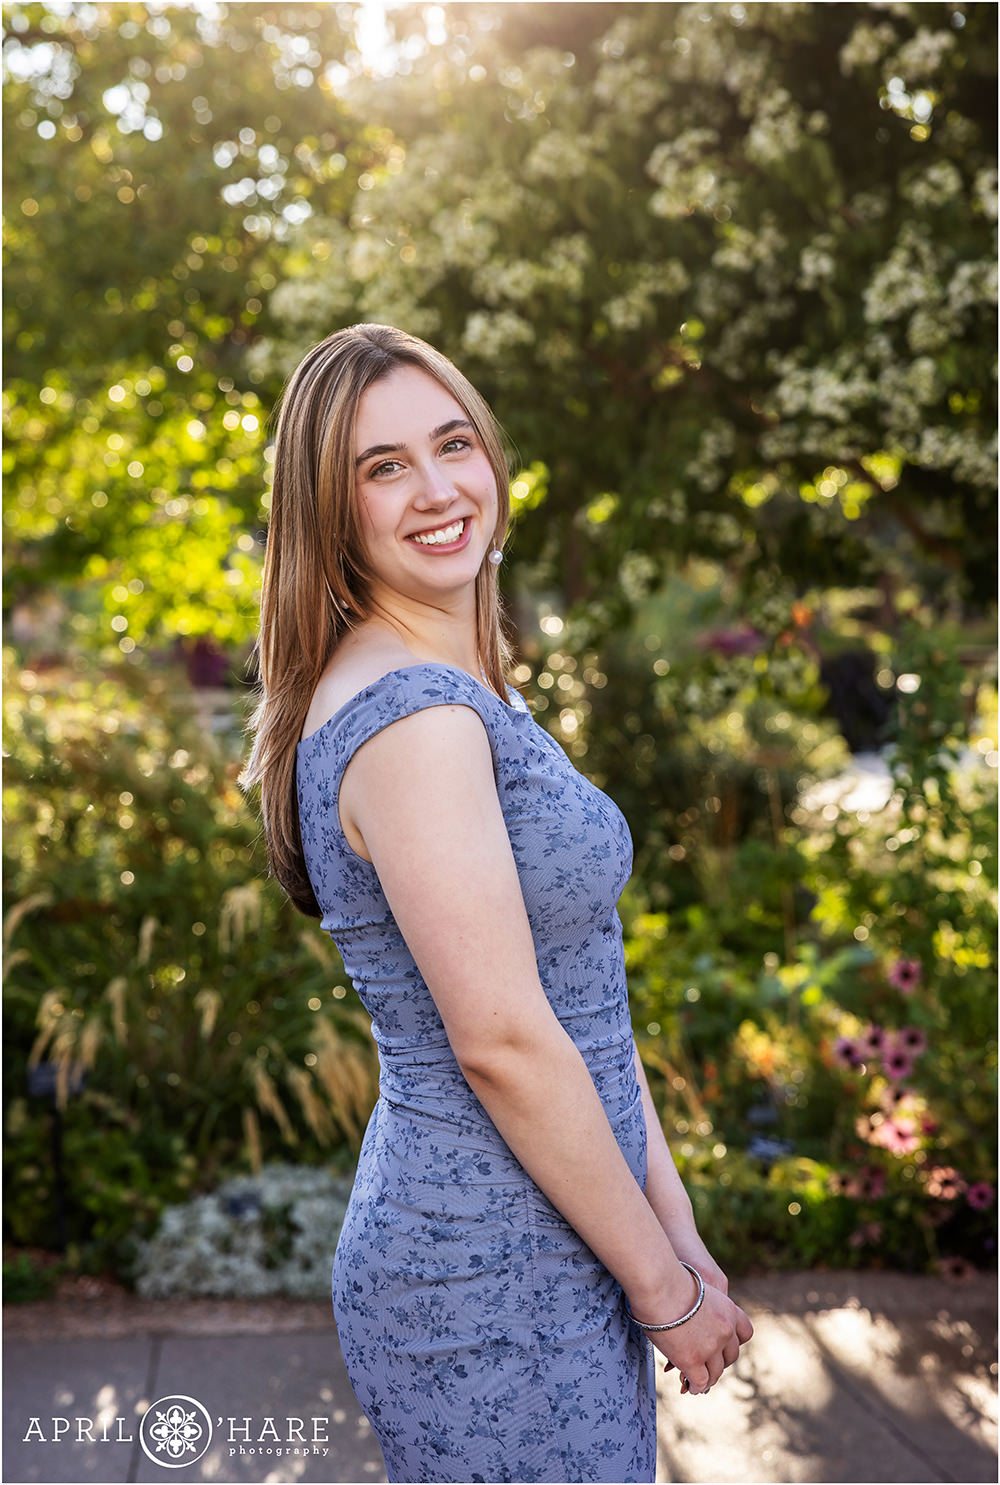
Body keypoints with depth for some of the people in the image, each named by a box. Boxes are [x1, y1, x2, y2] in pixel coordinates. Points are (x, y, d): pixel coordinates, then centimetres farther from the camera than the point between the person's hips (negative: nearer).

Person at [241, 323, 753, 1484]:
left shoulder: (469, 698, 10)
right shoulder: (414, 715, -20)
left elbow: (581, 990, 9)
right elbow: (503, 1040, -22)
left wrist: (679, 1235, 9)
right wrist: (665, 1289, -11)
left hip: (554, 1251, 9)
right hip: (491, 1287, -9)